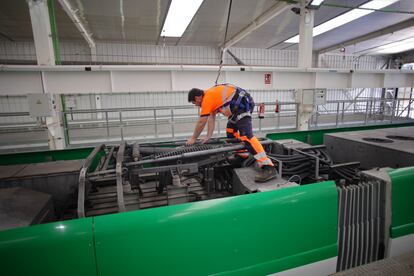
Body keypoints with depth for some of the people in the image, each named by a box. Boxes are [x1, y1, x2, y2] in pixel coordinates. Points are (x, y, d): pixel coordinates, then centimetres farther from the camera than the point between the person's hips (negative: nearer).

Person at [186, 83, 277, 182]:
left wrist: (193, 138, 6)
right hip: (242, 103, 11)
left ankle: (268, 167, -27)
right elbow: (211, 118, 20)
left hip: (243, 103, -11)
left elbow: (201, 122, -6)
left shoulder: (207, 98, -10)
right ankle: (243, 155, 27)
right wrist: (208, 137, 17)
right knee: (231, 130, 22)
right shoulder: (210, 95, 19)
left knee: (246, 134, -21)